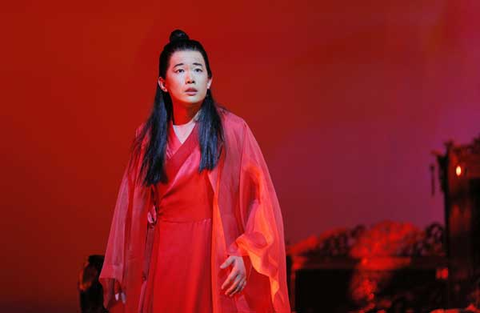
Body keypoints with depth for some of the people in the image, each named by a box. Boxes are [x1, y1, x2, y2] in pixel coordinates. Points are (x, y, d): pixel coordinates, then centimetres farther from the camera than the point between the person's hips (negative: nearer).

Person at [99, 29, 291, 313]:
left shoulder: (233, 130, -6)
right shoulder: (147, 136, 5)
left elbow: (260, 199, -8)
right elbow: (132, 207, 7)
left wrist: (246, 255, -17)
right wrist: (120, 272, 6)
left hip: (215, 255, -3)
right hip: (163, 257, 3)